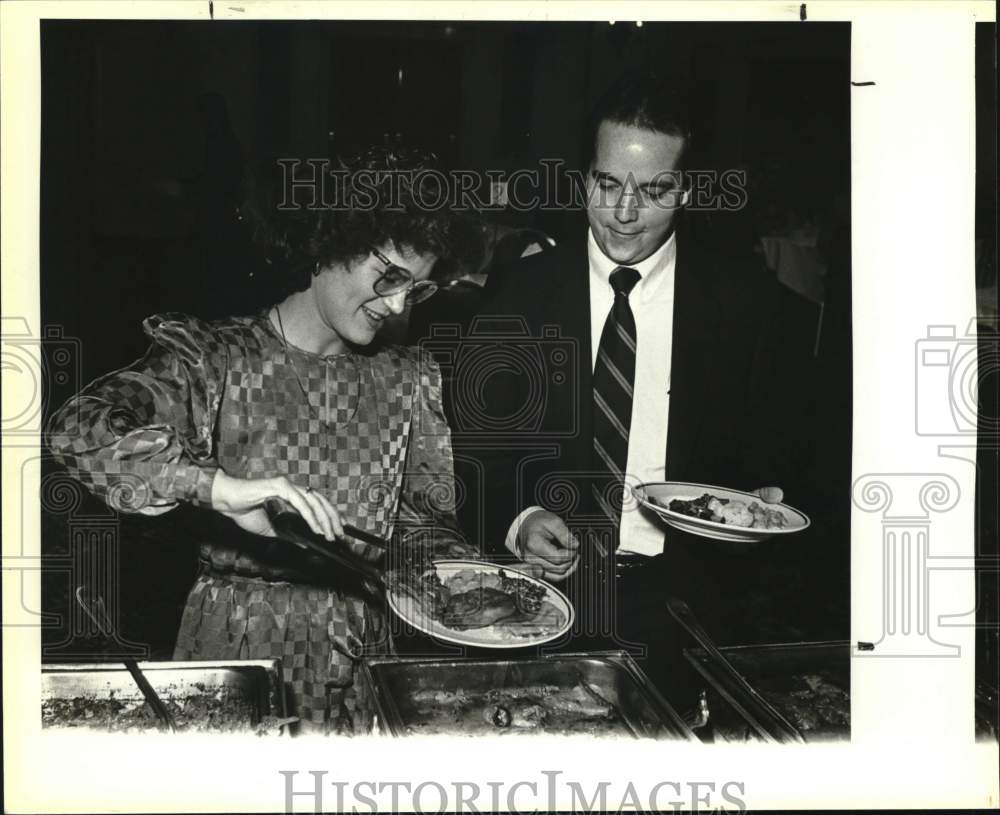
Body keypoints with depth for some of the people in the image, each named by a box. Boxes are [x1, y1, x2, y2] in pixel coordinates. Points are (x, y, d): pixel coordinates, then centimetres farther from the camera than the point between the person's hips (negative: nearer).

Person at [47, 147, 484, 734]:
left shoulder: (406, 378, 9)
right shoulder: (218, 361, -5)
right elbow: (79, 430, -20)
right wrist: (220, 486, -33)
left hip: (364, 647, 3)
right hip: (238, 645, -3)